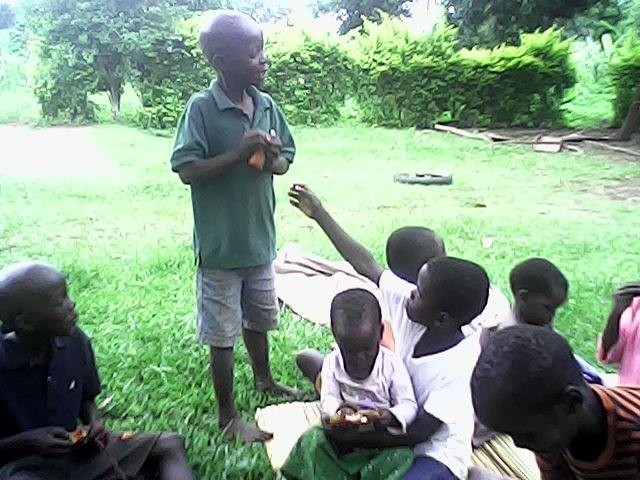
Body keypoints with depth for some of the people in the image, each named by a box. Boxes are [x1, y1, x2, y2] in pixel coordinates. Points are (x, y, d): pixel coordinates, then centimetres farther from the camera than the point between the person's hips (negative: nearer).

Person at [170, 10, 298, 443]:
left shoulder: (267, 105, 1)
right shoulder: (202, 108, -15)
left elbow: (285, 161, 10)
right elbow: (187, 170, -17)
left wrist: (274, 159, -13)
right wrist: (239, 153, -26)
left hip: (261, 236, 6)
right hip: (220, 243, -5)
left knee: (258, 317, 24)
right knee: (223, 332, 8)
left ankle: (264, 379, 49)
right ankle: (228, 416, 27)